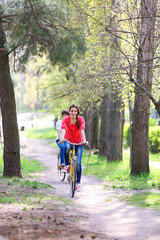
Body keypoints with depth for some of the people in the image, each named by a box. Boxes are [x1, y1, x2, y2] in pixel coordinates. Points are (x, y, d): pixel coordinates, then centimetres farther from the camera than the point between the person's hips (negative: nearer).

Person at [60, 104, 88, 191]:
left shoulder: (80, 119, -15)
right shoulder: (65, 119, -15)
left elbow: (82, 130, -29)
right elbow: (63, 129, -32)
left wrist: (84, 140, -46)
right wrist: (62, 138, -51)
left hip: (78, 142, 0)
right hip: (68, 140, 0)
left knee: (78, 162, -9)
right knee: (67, 147, -38)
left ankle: (78, 183, 2)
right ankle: (67, 165, -14)